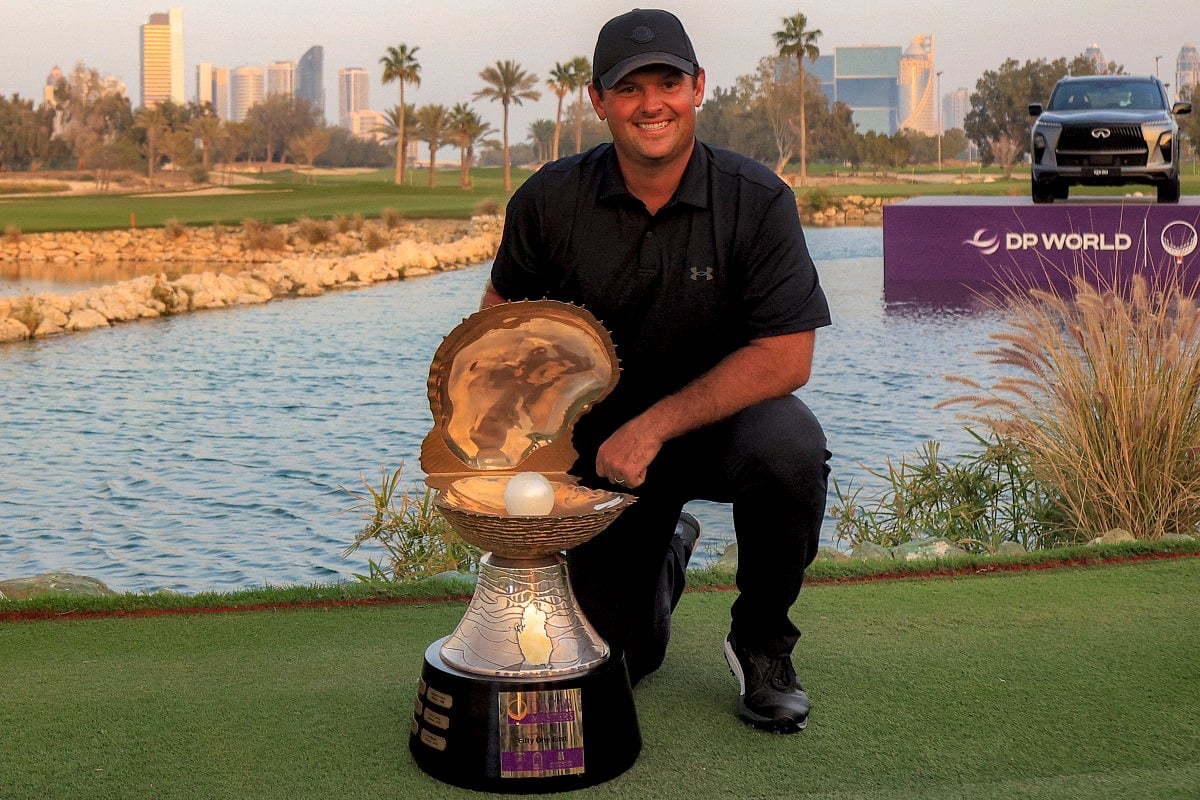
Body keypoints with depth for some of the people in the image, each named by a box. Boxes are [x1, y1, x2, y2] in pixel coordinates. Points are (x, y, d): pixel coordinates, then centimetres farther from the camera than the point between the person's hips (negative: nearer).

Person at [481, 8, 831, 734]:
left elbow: (786, 356, -21)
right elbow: (503, 312, 6)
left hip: (723, 418, -1)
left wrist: (655, 426, -26)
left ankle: (761, 643, -8)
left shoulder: (758, 200, -16)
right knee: (623, 656, -2)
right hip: (600, 436, 2)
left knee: (790, 450, -37)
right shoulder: (551, 200, -10)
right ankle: (667, 551, 36)